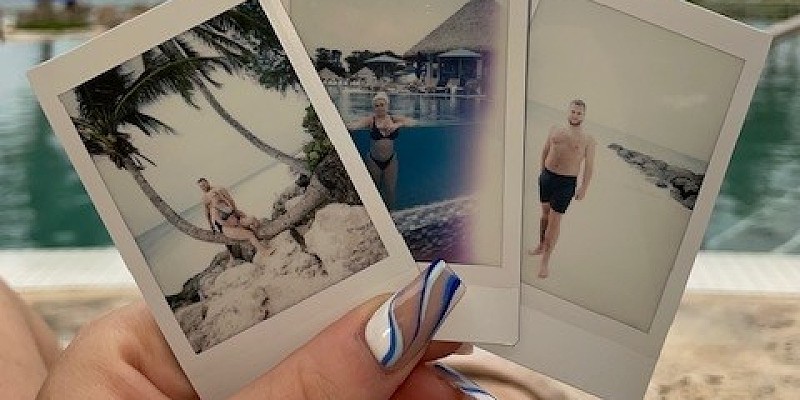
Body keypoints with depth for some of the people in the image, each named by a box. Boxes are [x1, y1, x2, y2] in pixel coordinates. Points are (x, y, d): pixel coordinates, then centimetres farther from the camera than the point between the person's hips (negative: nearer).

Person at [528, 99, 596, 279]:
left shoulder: (588, 140, -3)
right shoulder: (555, 130, 6)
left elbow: (589, 165, -3)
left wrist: (583, 187, -7)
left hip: (566, 183, -4)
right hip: (547, 176, 4)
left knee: (555, 220, -3)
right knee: (545, 212, 18)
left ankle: (545, 261, 3)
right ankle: (541, 246, 39)